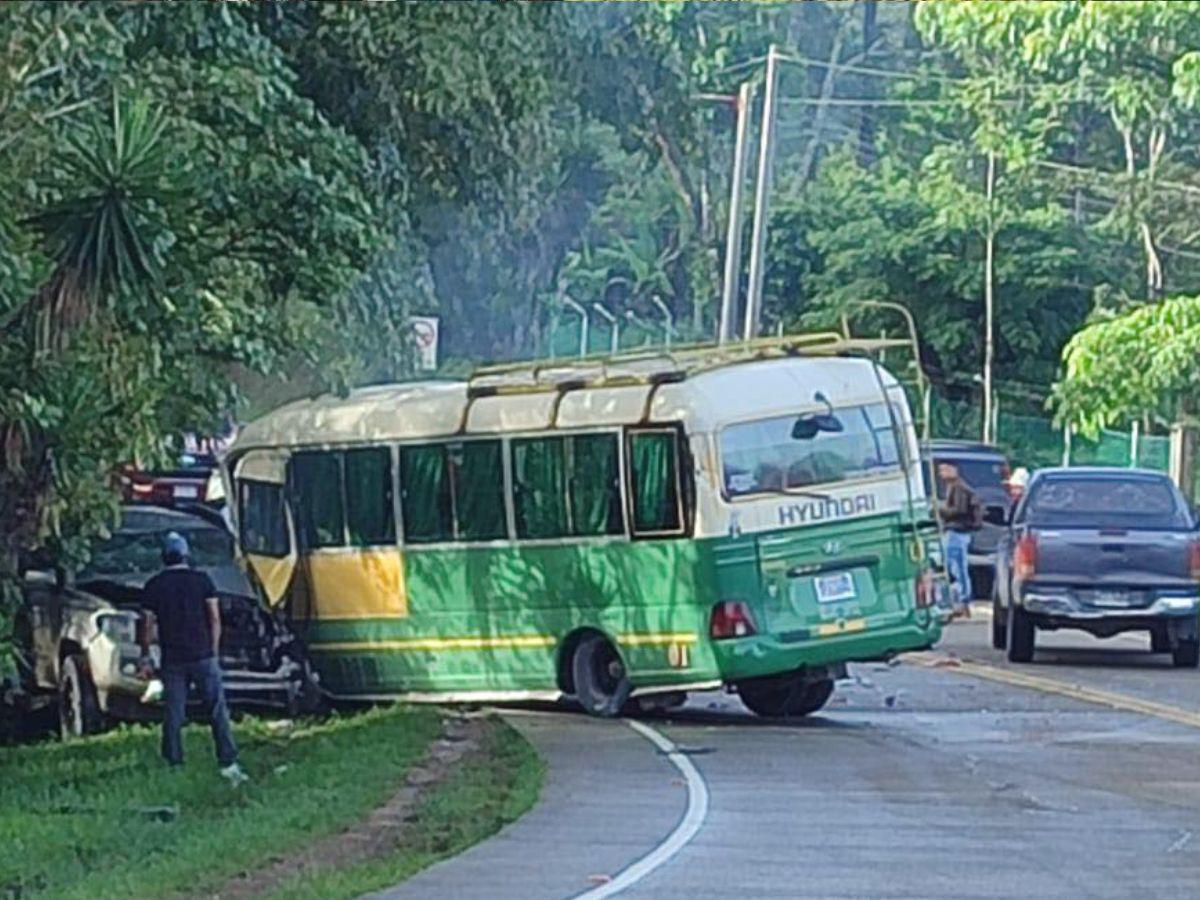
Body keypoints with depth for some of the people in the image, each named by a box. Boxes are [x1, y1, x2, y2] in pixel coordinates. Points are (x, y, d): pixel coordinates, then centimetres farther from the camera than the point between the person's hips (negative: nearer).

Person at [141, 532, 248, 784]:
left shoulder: (154, 586, 2)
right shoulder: (202, 580, 1)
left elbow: (148, 626, 3)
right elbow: (215, 619, -1)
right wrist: (214, 652, 7)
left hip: (172, 660, 1)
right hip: (203, 656, -1)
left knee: (173, 715, 6)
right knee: (217, 711, 0)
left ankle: (174, 765, 5)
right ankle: (228, 763, -7)